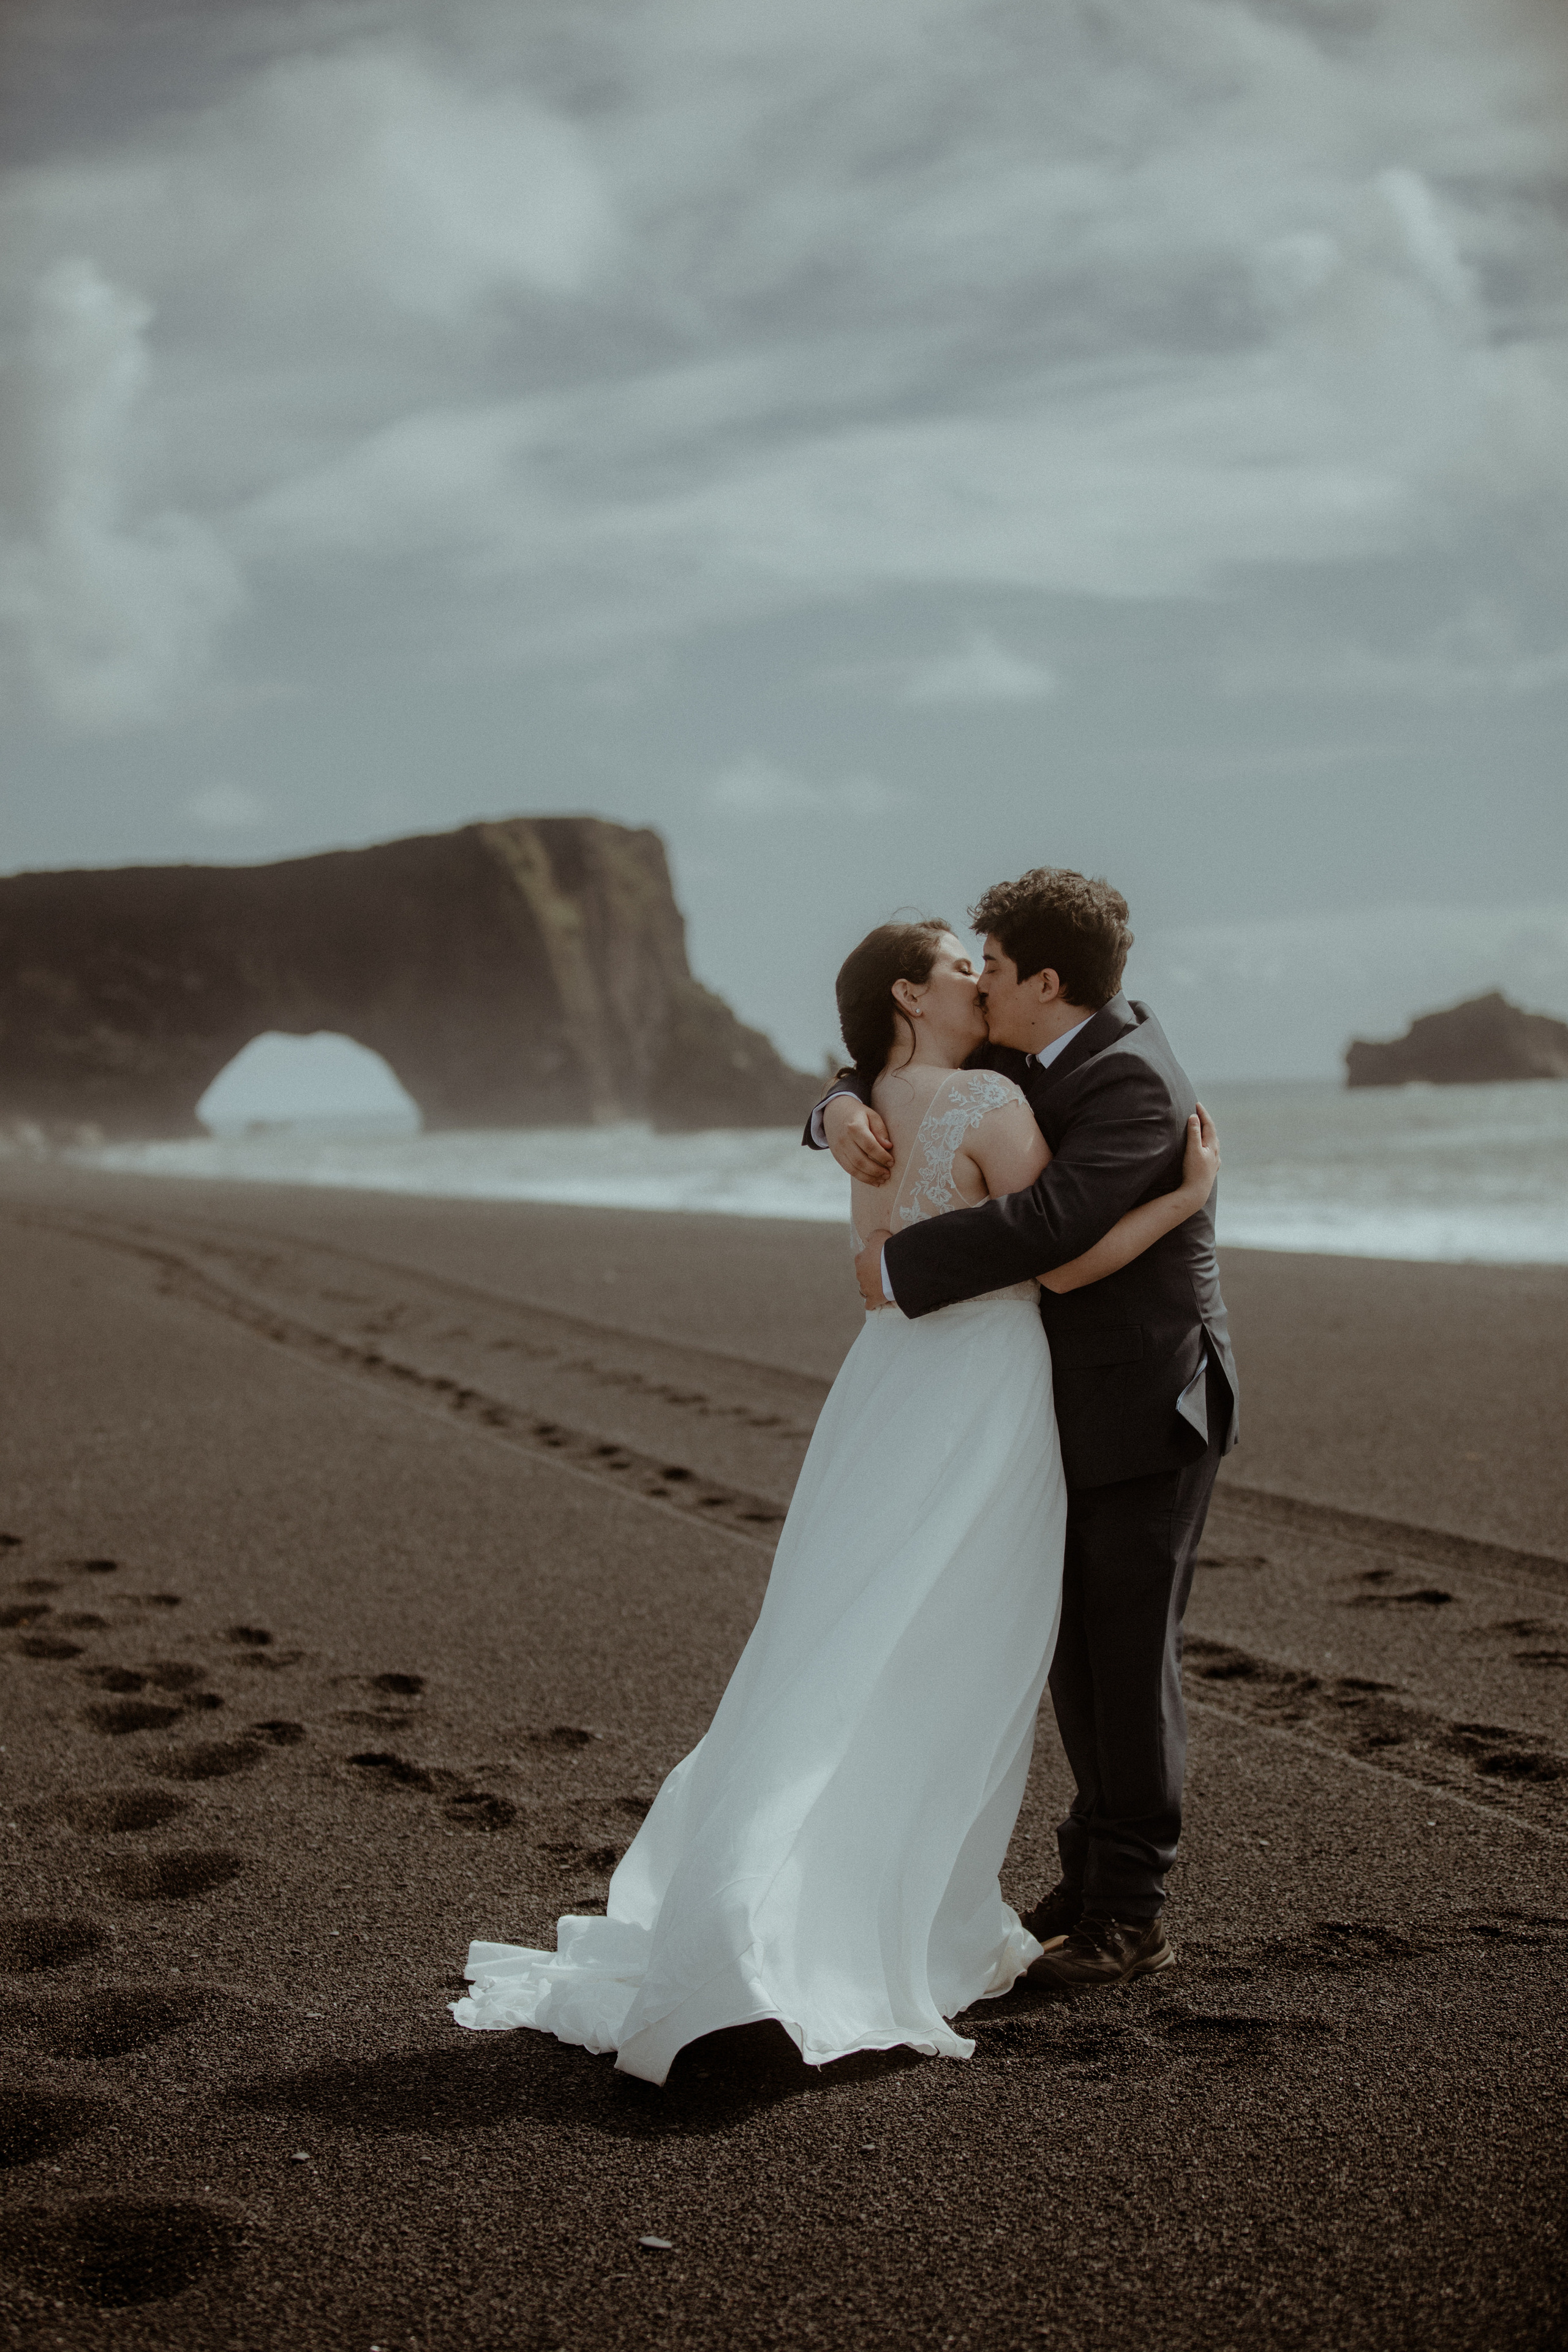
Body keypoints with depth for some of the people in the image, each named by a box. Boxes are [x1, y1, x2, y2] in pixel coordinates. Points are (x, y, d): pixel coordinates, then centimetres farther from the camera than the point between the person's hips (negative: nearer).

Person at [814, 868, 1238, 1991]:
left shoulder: (1134, 1082, -22)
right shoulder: (1021, 1060, 7)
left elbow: (1050, 1221, -33)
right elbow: (906, 1063, 12)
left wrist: (899, 1264, -25)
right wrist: (846, 1107, -12)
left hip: (1148, 1411, -9)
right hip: (1077, 1406, 9)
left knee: (1131, 1651, -2)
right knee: (1077, 1646, 14)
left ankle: (1132, 1911, 9)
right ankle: (1094, 1870, 27)